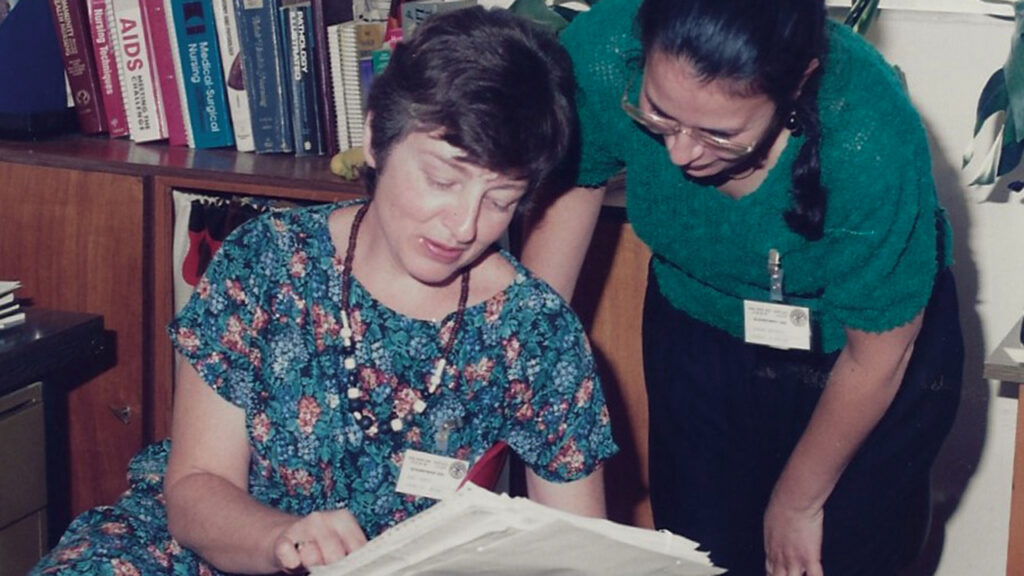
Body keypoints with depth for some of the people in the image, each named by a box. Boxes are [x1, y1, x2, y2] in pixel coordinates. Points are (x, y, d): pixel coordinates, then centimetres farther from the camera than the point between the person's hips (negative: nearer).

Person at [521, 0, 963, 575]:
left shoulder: (871, 143, -38)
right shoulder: (601, 53, -32)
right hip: (699, 330, 3)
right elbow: (571, 186, -8)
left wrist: (797, 502, -5)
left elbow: (878, 354, -20)